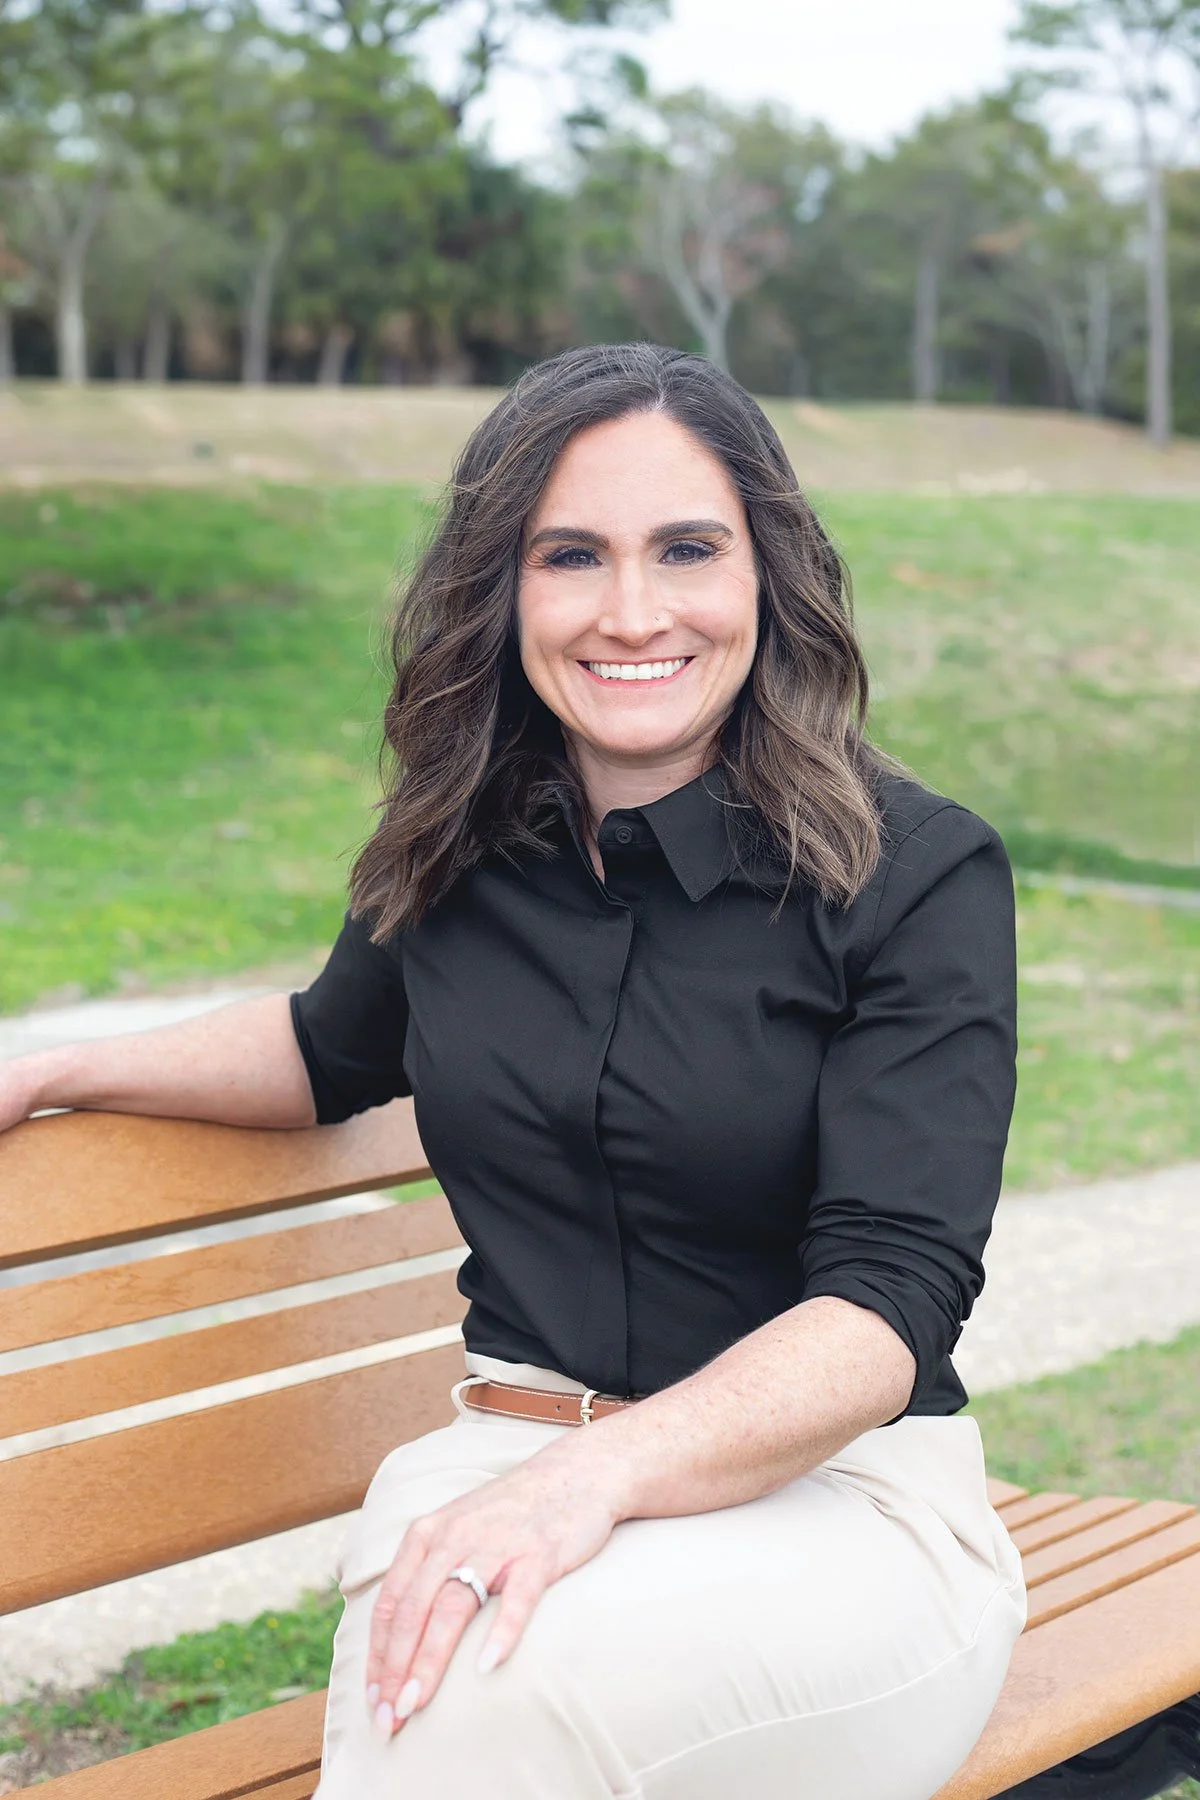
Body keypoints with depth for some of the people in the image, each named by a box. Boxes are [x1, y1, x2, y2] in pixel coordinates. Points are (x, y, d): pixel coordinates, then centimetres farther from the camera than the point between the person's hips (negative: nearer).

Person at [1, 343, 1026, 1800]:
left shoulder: (920, 874, -7)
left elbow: (890, 1301, -16)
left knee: (512, 1680, -35)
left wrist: (600, 1471, -31)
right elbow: (337, 1049, 31)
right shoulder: (454, 856, 7)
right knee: (415, 1668, -34)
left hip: (838, 1495, -3)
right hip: (510, 1458, 3)